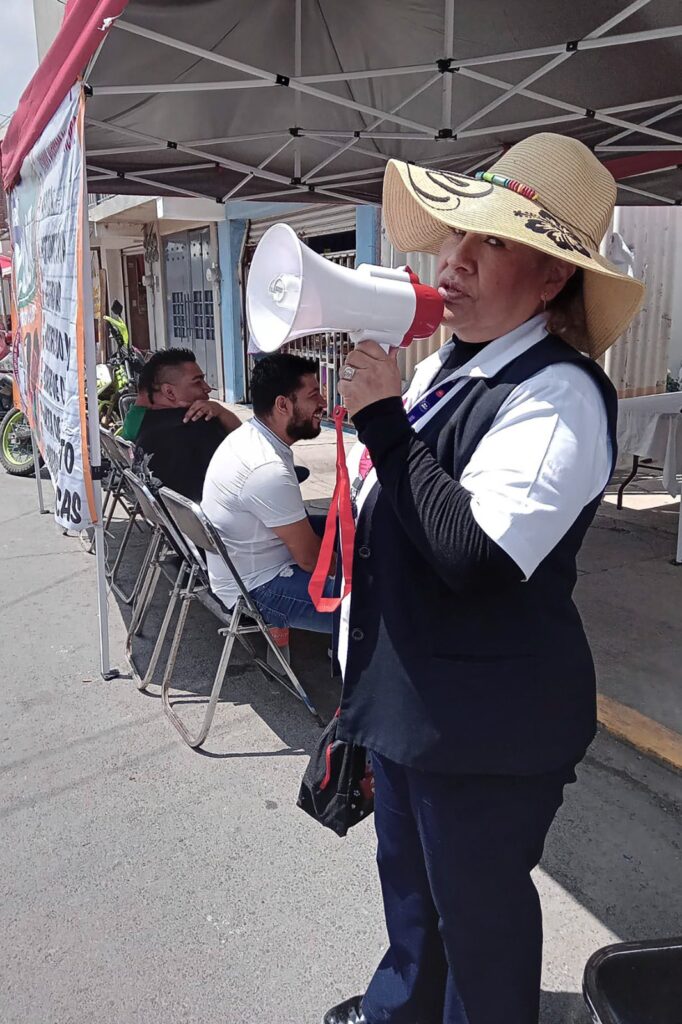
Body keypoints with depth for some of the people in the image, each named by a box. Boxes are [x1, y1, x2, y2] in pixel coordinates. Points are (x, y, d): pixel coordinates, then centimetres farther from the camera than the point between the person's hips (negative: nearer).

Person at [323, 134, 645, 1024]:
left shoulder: (560, 394, -22)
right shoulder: (444, 363, 5)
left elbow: (471, 556, -32)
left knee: (475, 910, 16)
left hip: (484, 724, -9)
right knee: (408, 878, 30)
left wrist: (384, 421, -27)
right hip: (403, 695, 9)